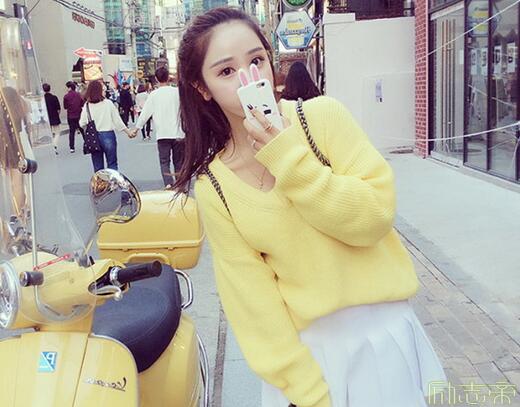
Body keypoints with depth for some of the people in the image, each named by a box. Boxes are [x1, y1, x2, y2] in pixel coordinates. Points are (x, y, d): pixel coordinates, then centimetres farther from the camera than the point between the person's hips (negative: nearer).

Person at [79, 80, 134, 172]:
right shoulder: (108, 103, -6)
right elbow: (117, 120, -2)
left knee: (97, 166, 10)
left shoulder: (87, 105, -3)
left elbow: (82, 124, 0)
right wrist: (128, 131, 8)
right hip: (108, 135, -2)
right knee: (112, 164, 6)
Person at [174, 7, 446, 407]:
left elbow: (375, 216, -16)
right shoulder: (213, 187, -7)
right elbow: (252, 297, -7)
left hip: (382, 333, 0)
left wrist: (288, 156, -23)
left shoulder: (322, 115, -10)